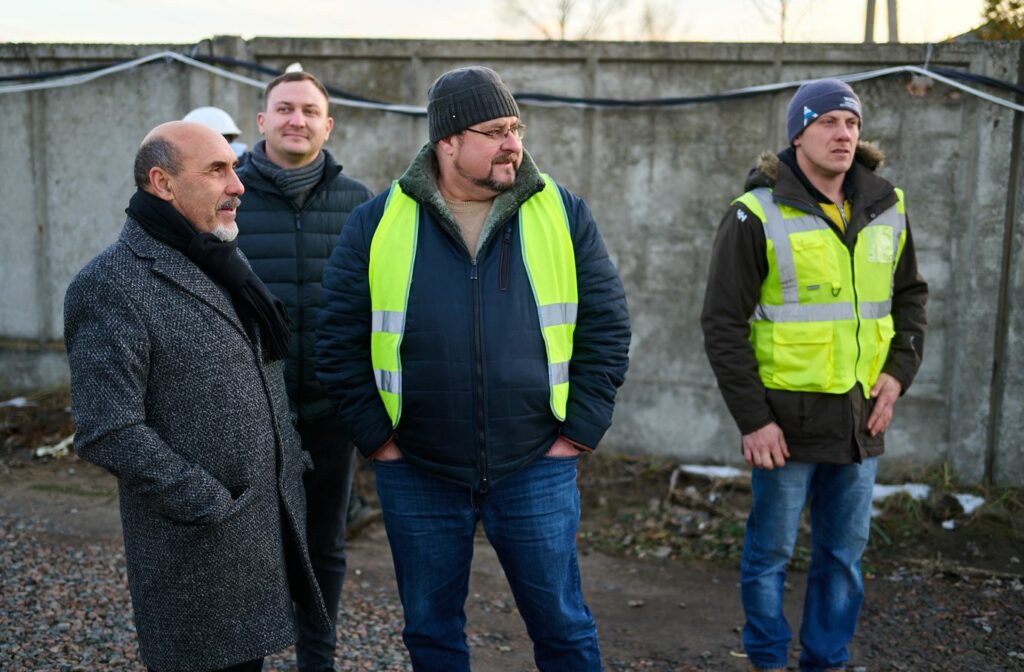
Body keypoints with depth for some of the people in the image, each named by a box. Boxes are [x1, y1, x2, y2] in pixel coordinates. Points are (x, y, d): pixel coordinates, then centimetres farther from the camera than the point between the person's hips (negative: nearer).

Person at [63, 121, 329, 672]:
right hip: (200, 553, -7)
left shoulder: (225, 264, 12)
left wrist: (290, 459, 12)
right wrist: (213, 507, -18)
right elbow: (107, 433, -21)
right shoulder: (112, 285, -15)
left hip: (272, 530, 8)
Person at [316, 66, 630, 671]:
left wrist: (579, 431, -3)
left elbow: (607, 326, 2)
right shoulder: (378, 224, -1)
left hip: (535, 469, 0)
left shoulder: (564, 216, -1)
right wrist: (378, 438, -2)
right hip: (417, 475, 1)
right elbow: (340, 341, 2)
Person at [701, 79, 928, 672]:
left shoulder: (888, 208, 7)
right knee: (771, 551, 7)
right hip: (788, 416, -4)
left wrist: (899, 372, 4)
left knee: (845, 555, 13)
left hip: (861, 417, 5)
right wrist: (752, 418, -12)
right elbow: (723, 324, -9)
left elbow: (911, 296, 19)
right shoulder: (758, 216, -9)